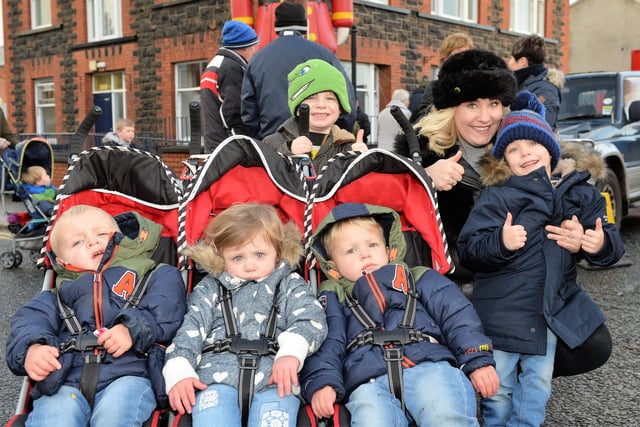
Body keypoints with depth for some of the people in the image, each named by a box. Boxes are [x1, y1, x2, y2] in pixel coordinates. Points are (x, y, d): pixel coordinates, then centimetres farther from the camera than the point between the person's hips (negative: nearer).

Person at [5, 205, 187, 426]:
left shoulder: (155, 276, 21)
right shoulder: (61, 293, 29)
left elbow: (167, 306, 1)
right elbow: (30, 320, 12)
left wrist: (133, 328, -16)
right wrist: (31, 348, -11)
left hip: (128, 373, -2)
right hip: (65, 379, 3)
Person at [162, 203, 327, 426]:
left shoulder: (290, 284, 21)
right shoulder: (211, 288, 24)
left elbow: (312, 319, 5)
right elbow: (191, 330, 14)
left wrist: (290, 353, -16)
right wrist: (180, 372, -4)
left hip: (275, 378, 0)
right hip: (217, 377, 1)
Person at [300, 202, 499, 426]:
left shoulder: (418, 278, 28)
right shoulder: (334, 297, 26)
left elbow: (458, 316, 17)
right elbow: (327, 342, 10)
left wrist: (478, 360, 1)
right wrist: (321, 382, -10)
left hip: (429, 367, 1)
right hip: (368, 382, 0)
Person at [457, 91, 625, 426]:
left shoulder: (580, 193, 1)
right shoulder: (497, 197, -11)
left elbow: (612, 243, 1)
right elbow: (468, 248, -17)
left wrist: (599, 245, -22)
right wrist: (501, 242, -35)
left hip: (553, 310, 4)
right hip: (502, 313, -3)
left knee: (538, 384, 20)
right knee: (499, 388, 11)